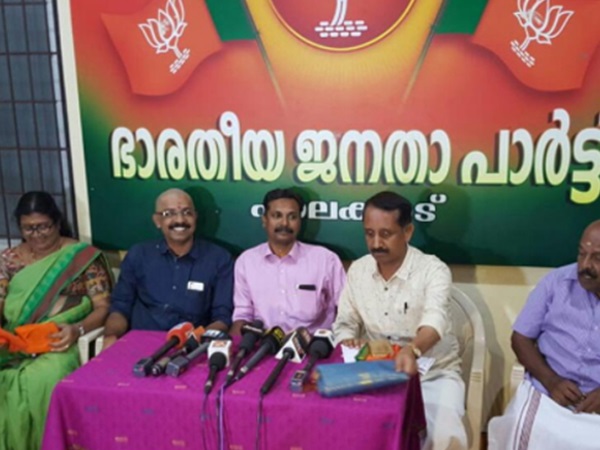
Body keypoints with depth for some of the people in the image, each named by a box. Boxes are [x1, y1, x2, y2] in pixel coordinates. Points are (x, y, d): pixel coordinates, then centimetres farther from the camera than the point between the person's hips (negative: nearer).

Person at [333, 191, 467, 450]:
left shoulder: (433, 270, -15)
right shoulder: (357, 270, 1)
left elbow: (435, 320, -32)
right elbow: (345, 323, 6)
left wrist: (411, 351, -54)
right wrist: (349, 344, -18)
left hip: (434, 374, -3)